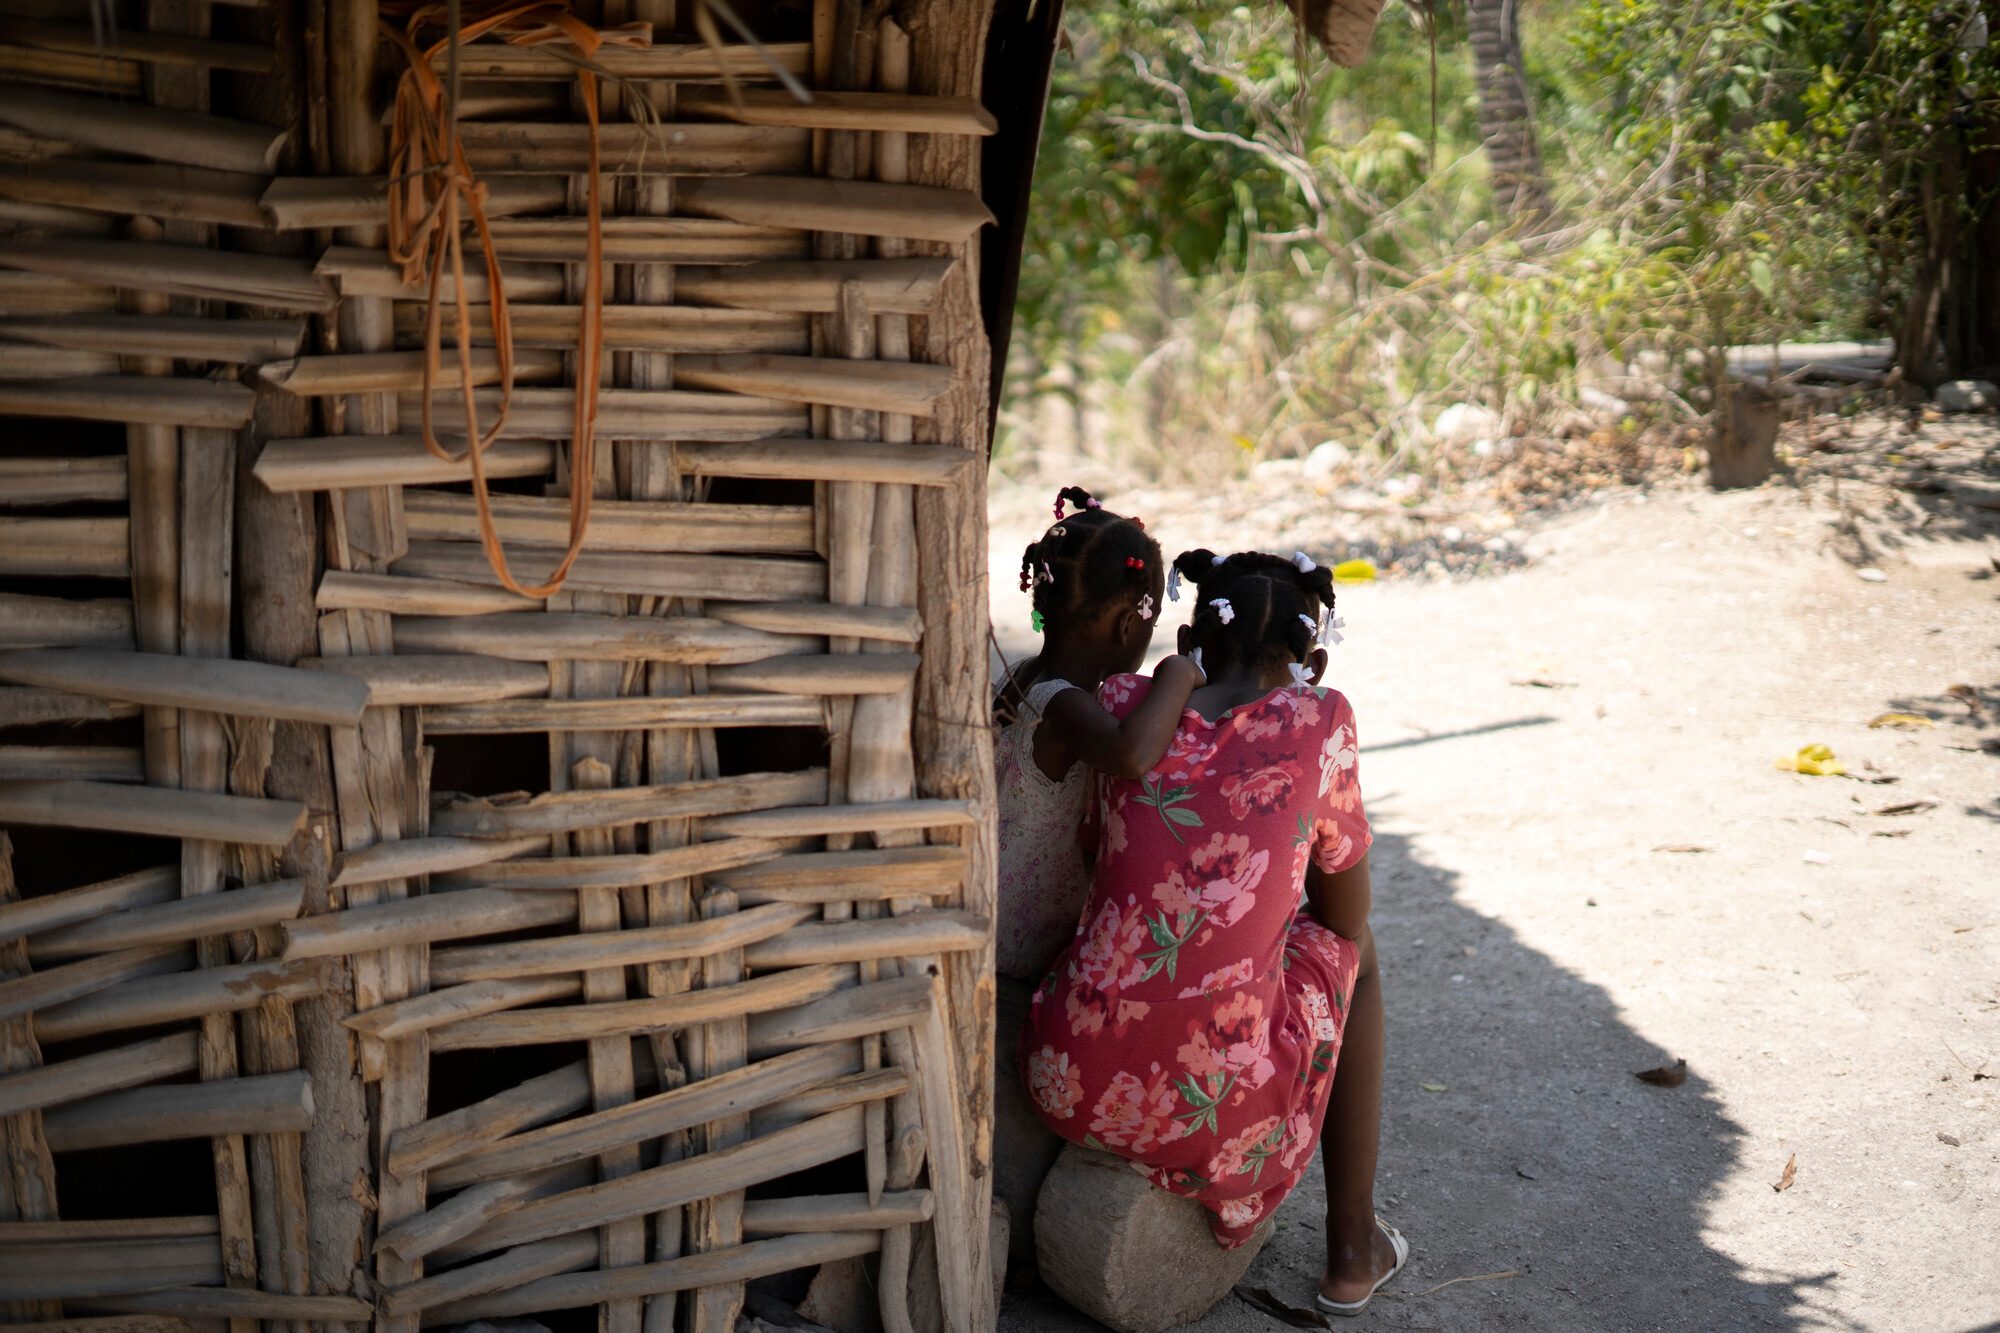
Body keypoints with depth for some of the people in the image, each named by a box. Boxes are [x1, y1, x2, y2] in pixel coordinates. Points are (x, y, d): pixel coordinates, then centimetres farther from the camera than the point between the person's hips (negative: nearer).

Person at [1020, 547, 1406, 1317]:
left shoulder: (1127, 706, 4)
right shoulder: (1318, 721, -4)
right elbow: (1344, 915, 8)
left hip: (1070, 1082, 3)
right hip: (1217, 1105, -3)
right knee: (1352, 950, 29)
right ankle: (1351, 1248, 34)